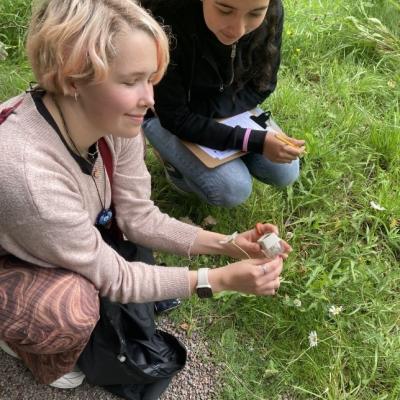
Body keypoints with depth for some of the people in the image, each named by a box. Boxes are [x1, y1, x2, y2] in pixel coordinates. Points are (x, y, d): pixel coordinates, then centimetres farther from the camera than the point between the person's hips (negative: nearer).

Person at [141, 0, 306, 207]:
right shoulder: (166, 21, -35)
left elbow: (260, 88, -9)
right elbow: (176, 117, -27)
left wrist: (207, 109, -24)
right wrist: (254, 141, -33)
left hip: (227, 109, 4)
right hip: (164, 114, -4)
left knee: (284, 172, -6)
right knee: (234, 188, -21)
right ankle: (177, 160, 7)